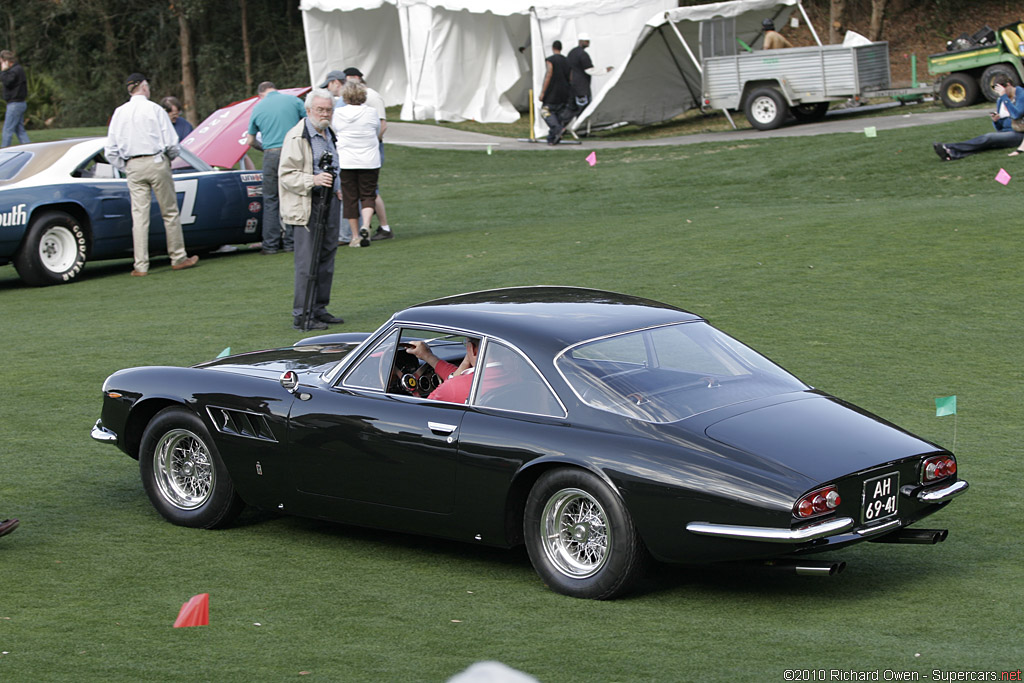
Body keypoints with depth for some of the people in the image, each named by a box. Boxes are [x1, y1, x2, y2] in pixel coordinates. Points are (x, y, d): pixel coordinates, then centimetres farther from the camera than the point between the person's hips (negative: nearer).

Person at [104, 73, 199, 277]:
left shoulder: (119, 113, 5)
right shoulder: (155, 109, -5)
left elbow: (110, 151, 5)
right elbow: (171, 142, -7)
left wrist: (125, 167, 14)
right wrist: (170, 158, 13)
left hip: (133, 167, 3)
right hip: (156, 162, -3)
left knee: (139, 215, 2)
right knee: (170, 213, 8)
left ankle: (141, 265, -2)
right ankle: (178, 258, 14)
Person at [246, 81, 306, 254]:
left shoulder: (258, 108, 9)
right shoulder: (294, 101, 7)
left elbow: (250, 141, 16)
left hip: (272, 155, 0)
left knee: (271, 201, 6)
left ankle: (271, 244, 5)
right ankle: (290, 242, 7)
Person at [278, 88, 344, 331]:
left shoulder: (328, 133, 16)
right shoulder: (296, 137, -13)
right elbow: (286, 175, -16)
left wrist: (334, 188, 14)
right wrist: (312, 180, -29)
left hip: (326, 204, 9)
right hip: (304, 208, -9)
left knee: (326, 258, 12)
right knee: (307, 263, -10)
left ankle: (319, 309, 21)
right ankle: (301, 315, -6)